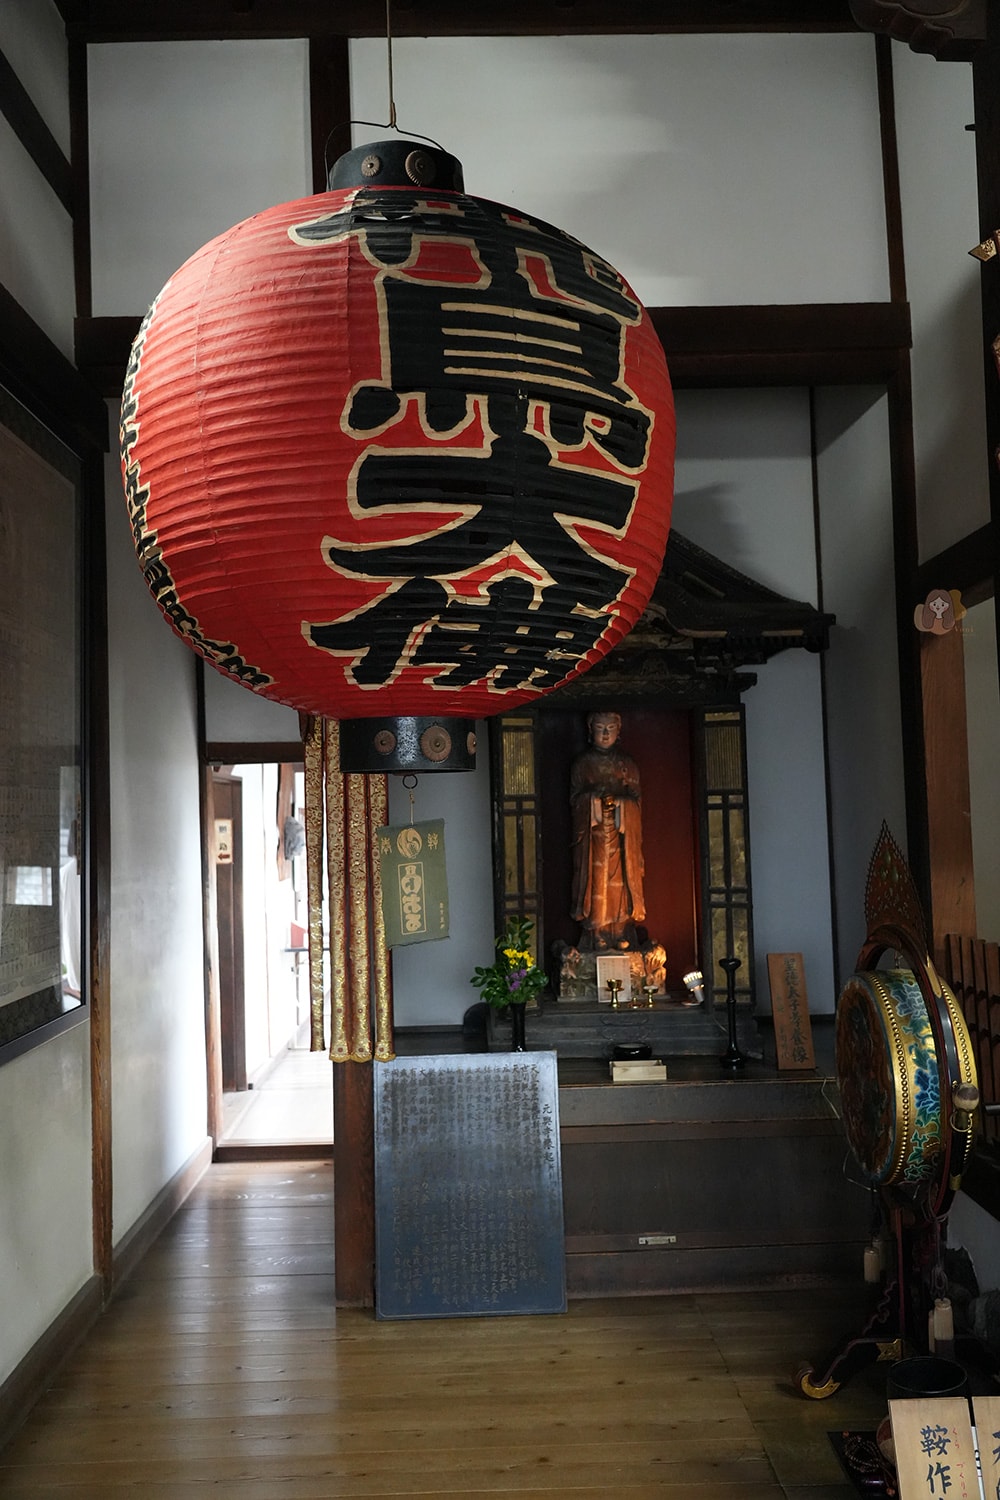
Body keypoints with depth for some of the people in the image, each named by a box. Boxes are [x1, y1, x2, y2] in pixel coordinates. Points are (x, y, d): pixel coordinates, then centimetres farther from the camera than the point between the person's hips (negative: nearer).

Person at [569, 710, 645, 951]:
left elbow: (636, 799, 6)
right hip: (592, 834, -1)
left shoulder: (627, 764, 9)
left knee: (620, 882, -1)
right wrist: (594, 797, -17)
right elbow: (574, 798, 1)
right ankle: (596, 938, 1)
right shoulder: (582, 763, 6)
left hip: (621, 833, 1)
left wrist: (619, 802, -14)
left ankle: (621, 937, 5)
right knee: (595, 881, -4)